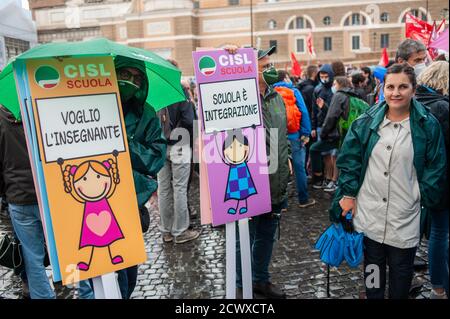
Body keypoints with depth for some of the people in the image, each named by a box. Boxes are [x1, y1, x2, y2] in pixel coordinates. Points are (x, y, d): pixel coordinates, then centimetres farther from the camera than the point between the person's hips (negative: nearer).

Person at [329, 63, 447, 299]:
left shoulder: (428, 126, -4)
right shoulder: (366, 122, 0)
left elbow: (435, 170, 0)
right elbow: (349, 160, 3)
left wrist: (423, 202, -5)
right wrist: (349, 193, -3)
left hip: (405, 219, -1)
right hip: (368, 215, 2)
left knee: (401, 271, 16)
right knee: (372, 269, 18)